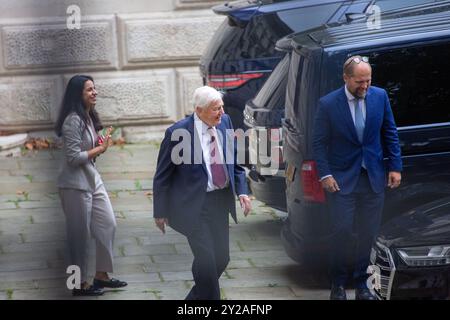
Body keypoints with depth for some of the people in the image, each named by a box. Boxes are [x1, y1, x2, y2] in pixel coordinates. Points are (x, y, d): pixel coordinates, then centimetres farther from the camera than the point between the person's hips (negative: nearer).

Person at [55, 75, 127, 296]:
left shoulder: (89, 118, 10)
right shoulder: (73, 120, -19)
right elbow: (73, 157, -22)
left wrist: (101, 145, 0)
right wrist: (100, 149, -12)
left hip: (92, 180, 9)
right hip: (75, 184, -9)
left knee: (108, 224, 11)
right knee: (79, 234, 0)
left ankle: (102, 275, 22)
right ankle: (80, 284, 10)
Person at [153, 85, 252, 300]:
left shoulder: (224, 122, 1)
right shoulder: (178, 133, -15)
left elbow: (234, 161, 13)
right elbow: (162, 176, -7)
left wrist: (242, 192, 3)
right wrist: (160, 212, -4)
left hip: (220, 202, 6)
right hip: (194, 205, -6)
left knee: (221, 258, 10)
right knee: (206, 260, -11)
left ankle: (196, 298, 30)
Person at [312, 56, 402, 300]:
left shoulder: (380, 97, 0)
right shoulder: (328, 104, -9)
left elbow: (390, 134, 8)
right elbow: (318, 143, -3)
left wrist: (395, 167, 4)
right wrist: (325, 175, -10)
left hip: (374, 178, 3)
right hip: (343, 179, -3)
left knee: (368, 233, 7)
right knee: (342, 231, -6)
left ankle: (361, 283, 19)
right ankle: (338, 284, 10)